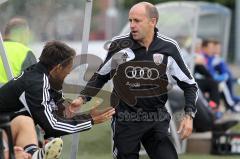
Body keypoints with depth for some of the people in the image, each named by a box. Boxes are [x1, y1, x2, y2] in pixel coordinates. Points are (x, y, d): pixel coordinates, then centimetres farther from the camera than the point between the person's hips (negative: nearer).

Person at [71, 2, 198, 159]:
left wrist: (189, 115, -7)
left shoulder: (168, 48, -6)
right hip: (126, 120, 0)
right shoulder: (119, 45, -5)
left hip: (157, 121, 0)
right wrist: (83, 98, 1)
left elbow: (189, 84, 4)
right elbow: (101, 75, 12)